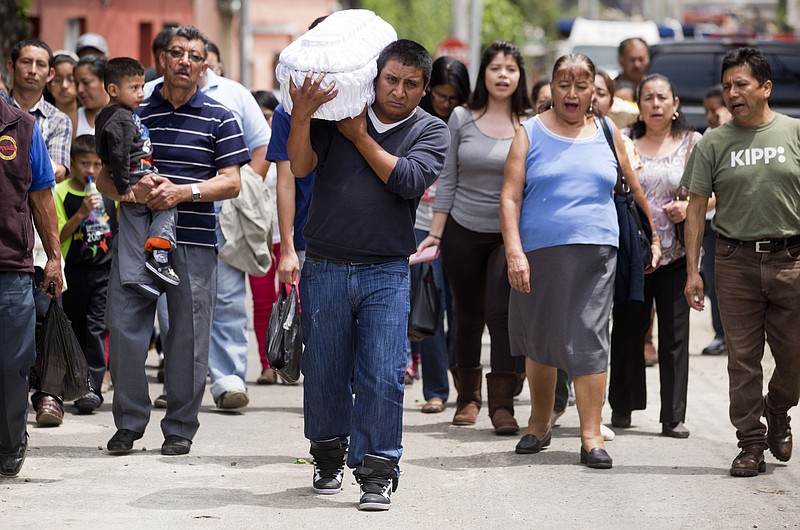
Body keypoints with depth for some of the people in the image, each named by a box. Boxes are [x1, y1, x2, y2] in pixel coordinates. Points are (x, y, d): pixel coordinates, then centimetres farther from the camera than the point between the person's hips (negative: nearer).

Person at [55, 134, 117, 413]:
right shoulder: (61, 192, -5)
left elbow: (121, 226, 15)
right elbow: (58, 236, -9)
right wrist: (81, 214, -22)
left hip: (105, 269, 0)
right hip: (74, 271, 0)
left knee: (97, 328, -9)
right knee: (75, 328, 9)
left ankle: (93, 388, -11)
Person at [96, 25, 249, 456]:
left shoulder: (218, 119, 6)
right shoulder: (133, 114, 9)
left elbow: (230, 182, 0)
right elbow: (104, 179, 8)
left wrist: (182, 192, -14)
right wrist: (131, 189, -14)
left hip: (193, 242, -1)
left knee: (188, 336, 1)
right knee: (124, 328, -3)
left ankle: (180, 427, 11)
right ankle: (129, 423, 10)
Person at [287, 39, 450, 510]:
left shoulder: (430, 131, 3)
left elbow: (408, 179, -13)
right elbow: (300, 167, -4)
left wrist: (360, 137, -7)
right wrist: (302, 116, -19)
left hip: (386, 273, -1)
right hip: (325, 270, 1)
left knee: (382, 377, -8)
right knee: (325, 373, 10)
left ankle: (377, 471, -1)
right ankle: (329, 457, 29)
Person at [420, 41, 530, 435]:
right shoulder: (461, 119, 2)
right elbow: (447, 180, 6)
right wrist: (435, 232, 4)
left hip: (509, 235, -2)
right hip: (463, 231, 2)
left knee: (501, 312, -15)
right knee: (468, 316, 11)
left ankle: (502, 403, -15)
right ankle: (468, 397, 26)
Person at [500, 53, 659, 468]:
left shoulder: (607, 133, 11)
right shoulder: (531, 134, 5)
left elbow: (633, 188, 20)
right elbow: (510, 198, -2)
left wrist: (653, 236, 21)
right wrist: (514, 252, -13)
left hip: (595, 254, 0)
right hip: (540, 252, 0)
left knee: (589, 341, -8)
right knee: (540, 341, 9)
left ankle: (591, 437, -9)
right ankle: (539, 425, 27)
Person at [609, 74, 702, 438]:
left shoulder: (692, 143, 6)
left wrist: (690, 207, -12)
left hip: (675, 254, 0)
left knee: (674, 333, -1)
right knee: (628, 330, 3)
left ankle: (673, 416, 2)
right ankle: (622, 407, 17)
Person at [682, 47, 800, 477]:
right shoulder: (714, 143, 5)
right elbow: (696, 207, 5)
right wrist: (692, 270, -1)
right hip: (736, 260, 0)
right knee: (743, 358, 1)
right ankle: (751, 443, 9)